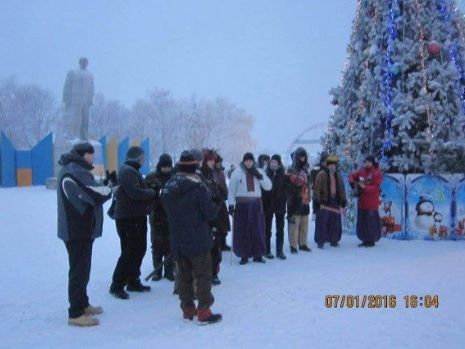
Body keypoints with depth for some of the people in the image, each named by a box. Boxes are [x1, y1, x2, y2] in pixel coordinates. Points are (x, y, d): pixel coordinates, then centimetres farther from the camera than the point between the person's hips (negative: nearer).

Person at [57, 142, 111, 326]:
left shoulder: (70, 170, 14)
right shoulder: (76, 172, -21)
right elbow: (97, 195, -26)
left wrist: (105, 187, -2)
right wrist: (109, 189, -7)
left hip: (77, 228, 11)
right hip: (78, 230, -11)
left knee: (82, 268, 20)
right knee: (79, 270, -5)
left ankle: (82, 304, 32)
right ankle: (76, 313, 1)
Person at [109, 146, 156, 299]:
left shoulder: (132, 171, 18)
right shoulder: (127, 171, -16)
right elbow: (136, 193, -26)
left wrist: (149, 192, 2)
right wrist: (152, 192, -12)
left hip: (136, 217, 11)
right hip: (128, 219, -10)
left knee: (139, 249, 15)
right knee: (129, 252, -7)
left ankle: (133, 281, 26)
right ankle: (117, 286, 0)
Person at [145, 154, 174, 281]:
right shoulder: (151, 178, 1)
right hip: (156, 215, 0)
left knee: (170, 243, 4)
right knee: (157, 243, 6)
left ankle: (169, 270, 16)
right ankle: (157, 270, 17)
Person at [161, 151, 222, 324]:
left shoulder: (168, 188, 4)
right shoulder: (198, 187, -17)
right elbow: (211, 213, -15)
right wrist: (215, 207, 6)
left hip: (177, 240, 6)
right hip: (198, 240, -6)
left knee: (183, 275, 14)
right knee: (203, 275, 3)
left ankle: (188, 308, 21)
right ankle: (204, 311, 5)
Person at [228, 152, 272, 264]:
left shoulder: (259, 172, 8)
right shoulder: (237, 172, 0)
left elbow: (268, 187, 2)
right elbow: (231, 190, 0)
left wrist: (259, 176, -10)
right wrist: (231, 204, -7)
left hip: (256, 205, 2)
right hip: (242, 204, -2)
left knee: (258, 229, 3)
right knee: (242, 230, -1)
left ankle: (258, 254, 15)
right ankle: (244, 255, 8)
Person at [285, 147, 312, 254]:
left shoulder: (305, 170, 15)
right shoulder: (291, 171, -7)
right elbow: (288, 188, -15)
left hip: (305, 201, 7)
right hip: (295, 202, -7)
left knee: (304, 225, 12)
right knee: (294, 224, -6)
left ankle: (303, 244, 22)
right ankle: (293, 246, -1)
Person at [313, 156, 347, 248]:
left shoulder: (338, 175, 14)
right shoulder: (321, 174, -7)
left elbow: (341, 188, 19)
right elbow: (317, 188, -10)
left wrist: (343, 199, 15)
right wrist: (317, 200, -14)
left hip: (335, 201, 6)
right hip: (324, 201, -6)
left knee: (335, 222, 8)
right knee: (322, 222, -5)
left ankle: (334, 240, 20)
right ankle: (320, 241, 3)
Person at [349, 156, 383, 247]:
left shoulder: (377, 173, -9)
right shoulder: (362, 171, 8)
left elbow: (376, 188, -16)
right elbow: (352, 176, 17)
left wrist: (365, 187, -28)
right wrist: (353, 182, -5)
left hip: (372, 203, -6)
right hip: (362, 201, 6)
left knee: (371, 222, -2)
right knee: (362, 221, 11)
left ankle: (371, 241, 11)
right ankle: (365, 240, 22)